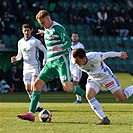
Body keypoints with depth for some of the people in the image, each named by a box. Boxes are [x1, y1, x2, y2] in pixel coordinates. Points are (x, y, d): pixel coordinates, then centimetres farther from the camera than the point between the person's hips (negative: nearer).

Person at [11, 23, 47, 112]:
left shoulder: (35, 41, -8)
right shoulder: (20, 42, 9)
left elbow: (45, 51, -1)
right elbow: (20, 55, 17)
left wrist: (45, 60, -16)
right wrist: (15, 58, -4)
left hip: (35, 67, -6)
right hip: (26, 67, 6)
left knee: (33, 87, -16)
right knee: (28, 88, 1)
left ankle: (37, 106, -13)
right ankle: (37, 105, 10)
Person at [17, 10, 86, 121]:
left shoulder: (58, 28, -10)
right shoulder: (47, 29, 16)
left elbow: (68, 42, -19)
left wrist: (60, 48, -36)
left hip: (61, 61, -8)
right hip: (50, 63, 8)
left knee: (68, 88, -19)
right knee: (37, 84, -4)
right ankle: (31, 114, -6)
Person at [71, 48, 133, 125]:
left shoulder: (94, 57, -36)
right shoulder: (75, 62, -21)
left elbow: (106, 55, -17)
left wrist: (120, 54, 0)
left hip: (105, 76, -5)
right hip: (93, 78, 5)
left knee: (122, 98, -7)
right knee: (89, 96, -22)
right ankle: (105, 119, -17)